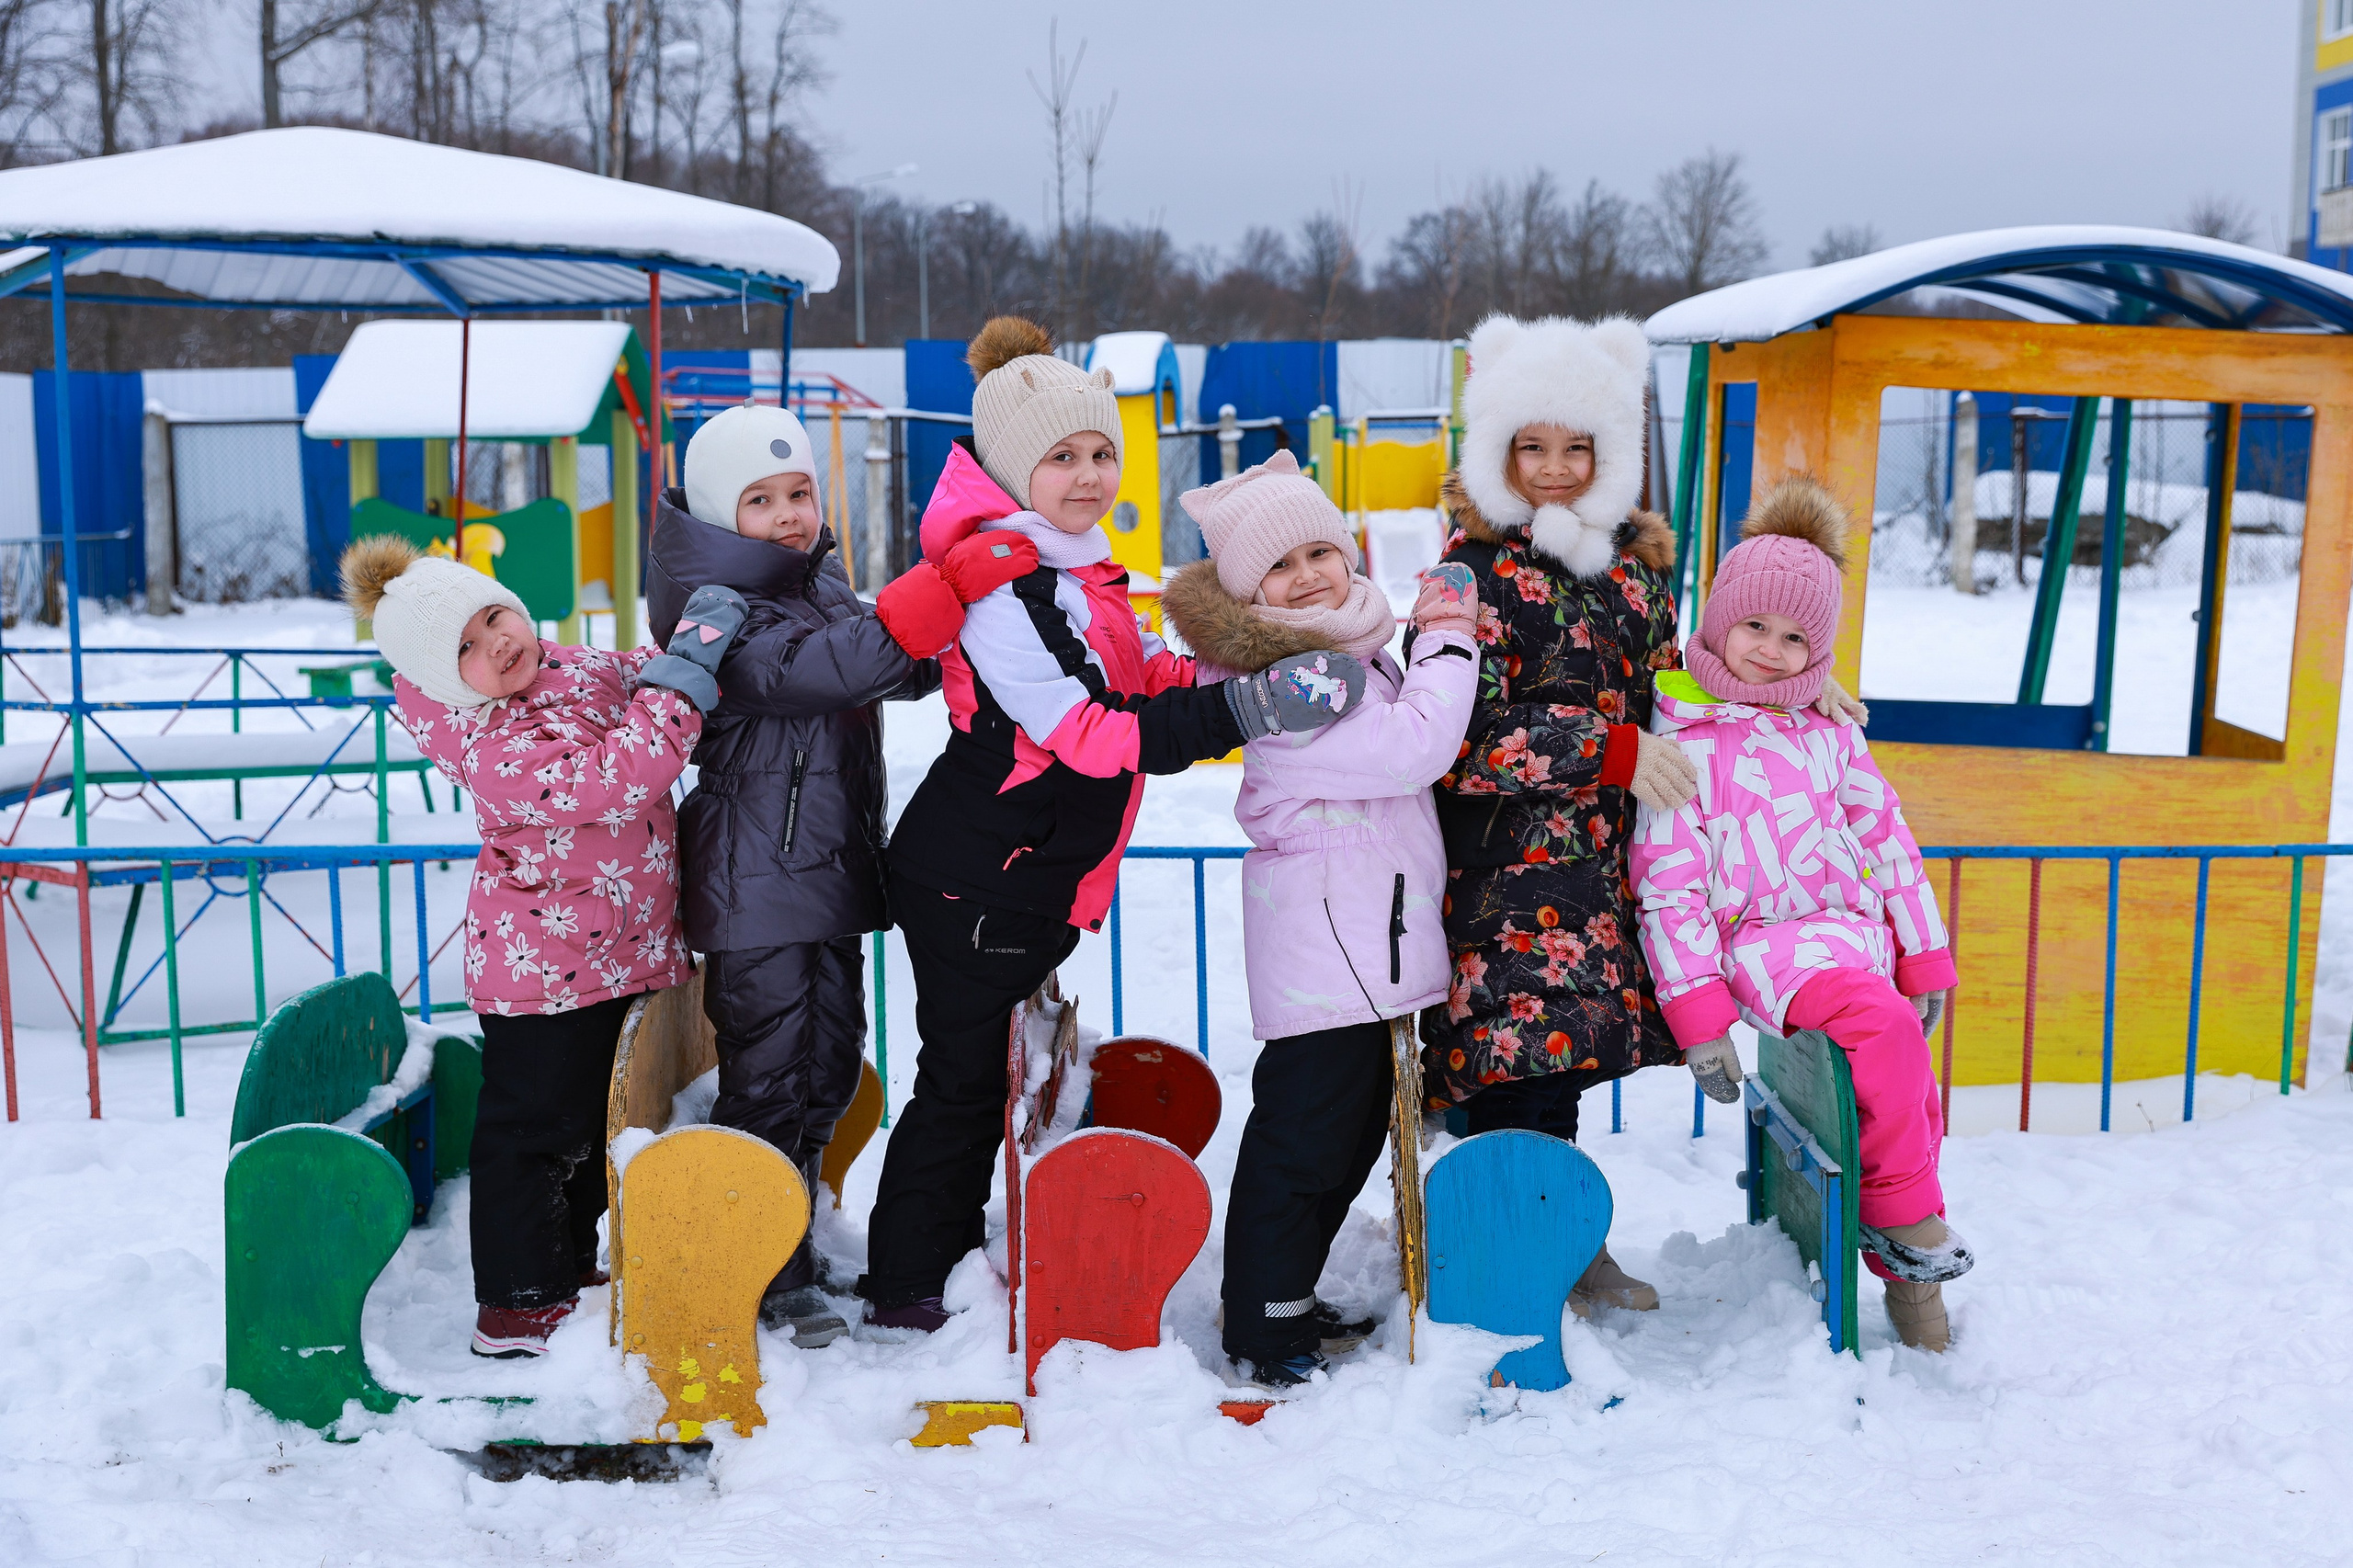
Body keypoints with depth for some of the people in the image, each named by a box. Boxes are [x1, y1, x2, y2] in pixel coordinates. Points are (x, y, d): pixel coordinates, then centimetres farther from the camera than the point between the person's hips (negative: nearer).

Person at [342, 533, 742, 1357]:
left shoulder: (569, 667, 1)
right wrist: (693, 661, -33)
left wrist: (696, 628, 2)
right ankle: (516, 1303, 14)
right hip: (542, 968, -9)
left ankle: (569, 1266, 37)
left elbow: (636, 679, 21)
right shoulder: (495, 752, -26)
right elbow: (619, 777, -35)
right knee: (536, 1126, 1)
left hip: (615, 950, 9)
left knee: (597, 1119, 20)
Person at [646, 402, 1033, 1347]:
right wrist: (951, 586, -38)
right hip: (756, 886, -9)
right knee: (768, 1076, -1)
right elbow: (829, 667, -33)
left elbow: (901, 670, 22)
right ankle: (768, 1278, 12)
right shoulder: (724, 617, -16)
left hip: (830, 873, 9)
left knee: (829, 1065, 17)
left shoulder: (822, 586, 12)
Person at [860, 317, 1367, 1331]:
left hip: (1031, 882, 10)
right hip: (975, 884, -10)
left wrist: (1256, 666, -1)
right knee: (963, 1080, 1)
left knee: (990, 1072, 19)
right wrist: (1239, 712, -34)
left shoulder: (1071, 566, 12)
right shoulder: (1003, 581, -21)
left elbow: (1143, 679, 16)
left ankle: (958, 1266, 33)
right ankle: (905, 1291, 15)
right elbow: (1083, 736, -28)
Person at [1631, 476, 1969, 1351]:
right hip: (1759, 942, -6)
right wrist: (1698, 1012, -10)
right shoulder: (1681, 744, -1)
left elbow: (1888, 844, 19)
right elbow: (1666, 885, -5)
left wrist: (1925, 961, 14)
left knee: (1911, 1086, -2)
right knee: (1883, 1027, -30)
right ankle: (1903, 1210, -12)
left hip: (1858, 930, 6)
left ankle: (1907, 1273, 18)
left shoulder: (1829, 735, 14)